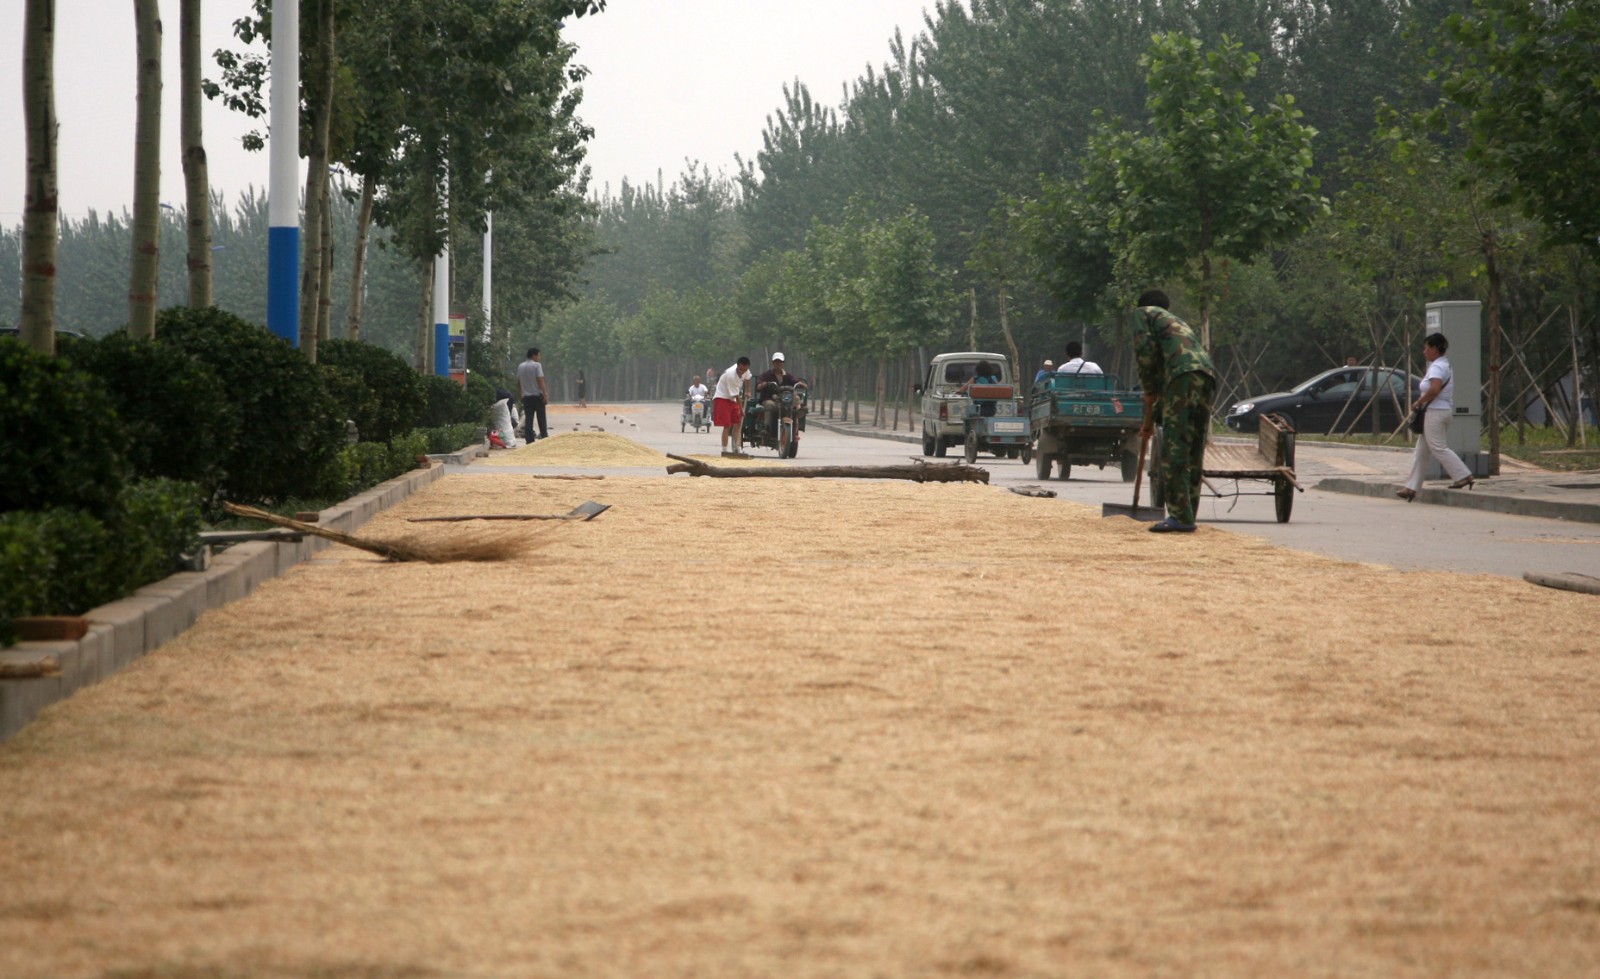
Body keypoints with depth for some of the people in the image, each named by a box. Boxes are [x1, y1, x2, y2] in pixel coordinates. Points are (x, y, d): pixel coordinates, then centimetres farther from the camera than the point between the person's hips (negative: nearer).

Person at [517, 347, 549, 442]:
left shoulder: (520, 366, 8)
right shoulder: (537, 365, -9)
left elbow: (518, 382, 12)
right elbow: (540, 380, -16)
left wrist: (520, 395, 20)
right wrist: (545, 394, -17)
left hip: (526, 397, 4)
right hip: (537, 395, -4)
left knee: (528, 419, 3)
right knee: (541, 419, 5)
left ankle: (529, 440, -2)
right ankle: (544, 437, 6)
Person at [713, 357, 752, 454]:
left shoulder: (746, 370, -8)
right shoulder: (731, 375, -30)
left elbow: (747, 379, 19)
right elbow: (736, 395, -22)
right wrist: (741, 409, -15)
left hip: (732, 399, 8)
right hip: (722, 398, -8)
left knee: (737, 424, 4)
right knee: (727, 425, -13)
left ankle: (738, 448, 7)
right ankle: (724, 451, -13)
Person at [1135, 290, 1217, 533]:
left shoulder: (1145, 313, 19)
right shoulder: (1179, 323, 40)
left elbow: (1145, 349, 0)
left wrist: (1149, 391, 9)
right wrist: (1150, 419, 45)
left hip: (1185, 376, -7)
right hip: (1208, 378, 8)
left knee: (1174, 450, -10)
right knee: (1194, 453, 11)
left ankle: (1180, 516, -16)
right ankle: (1187, 516, 13)